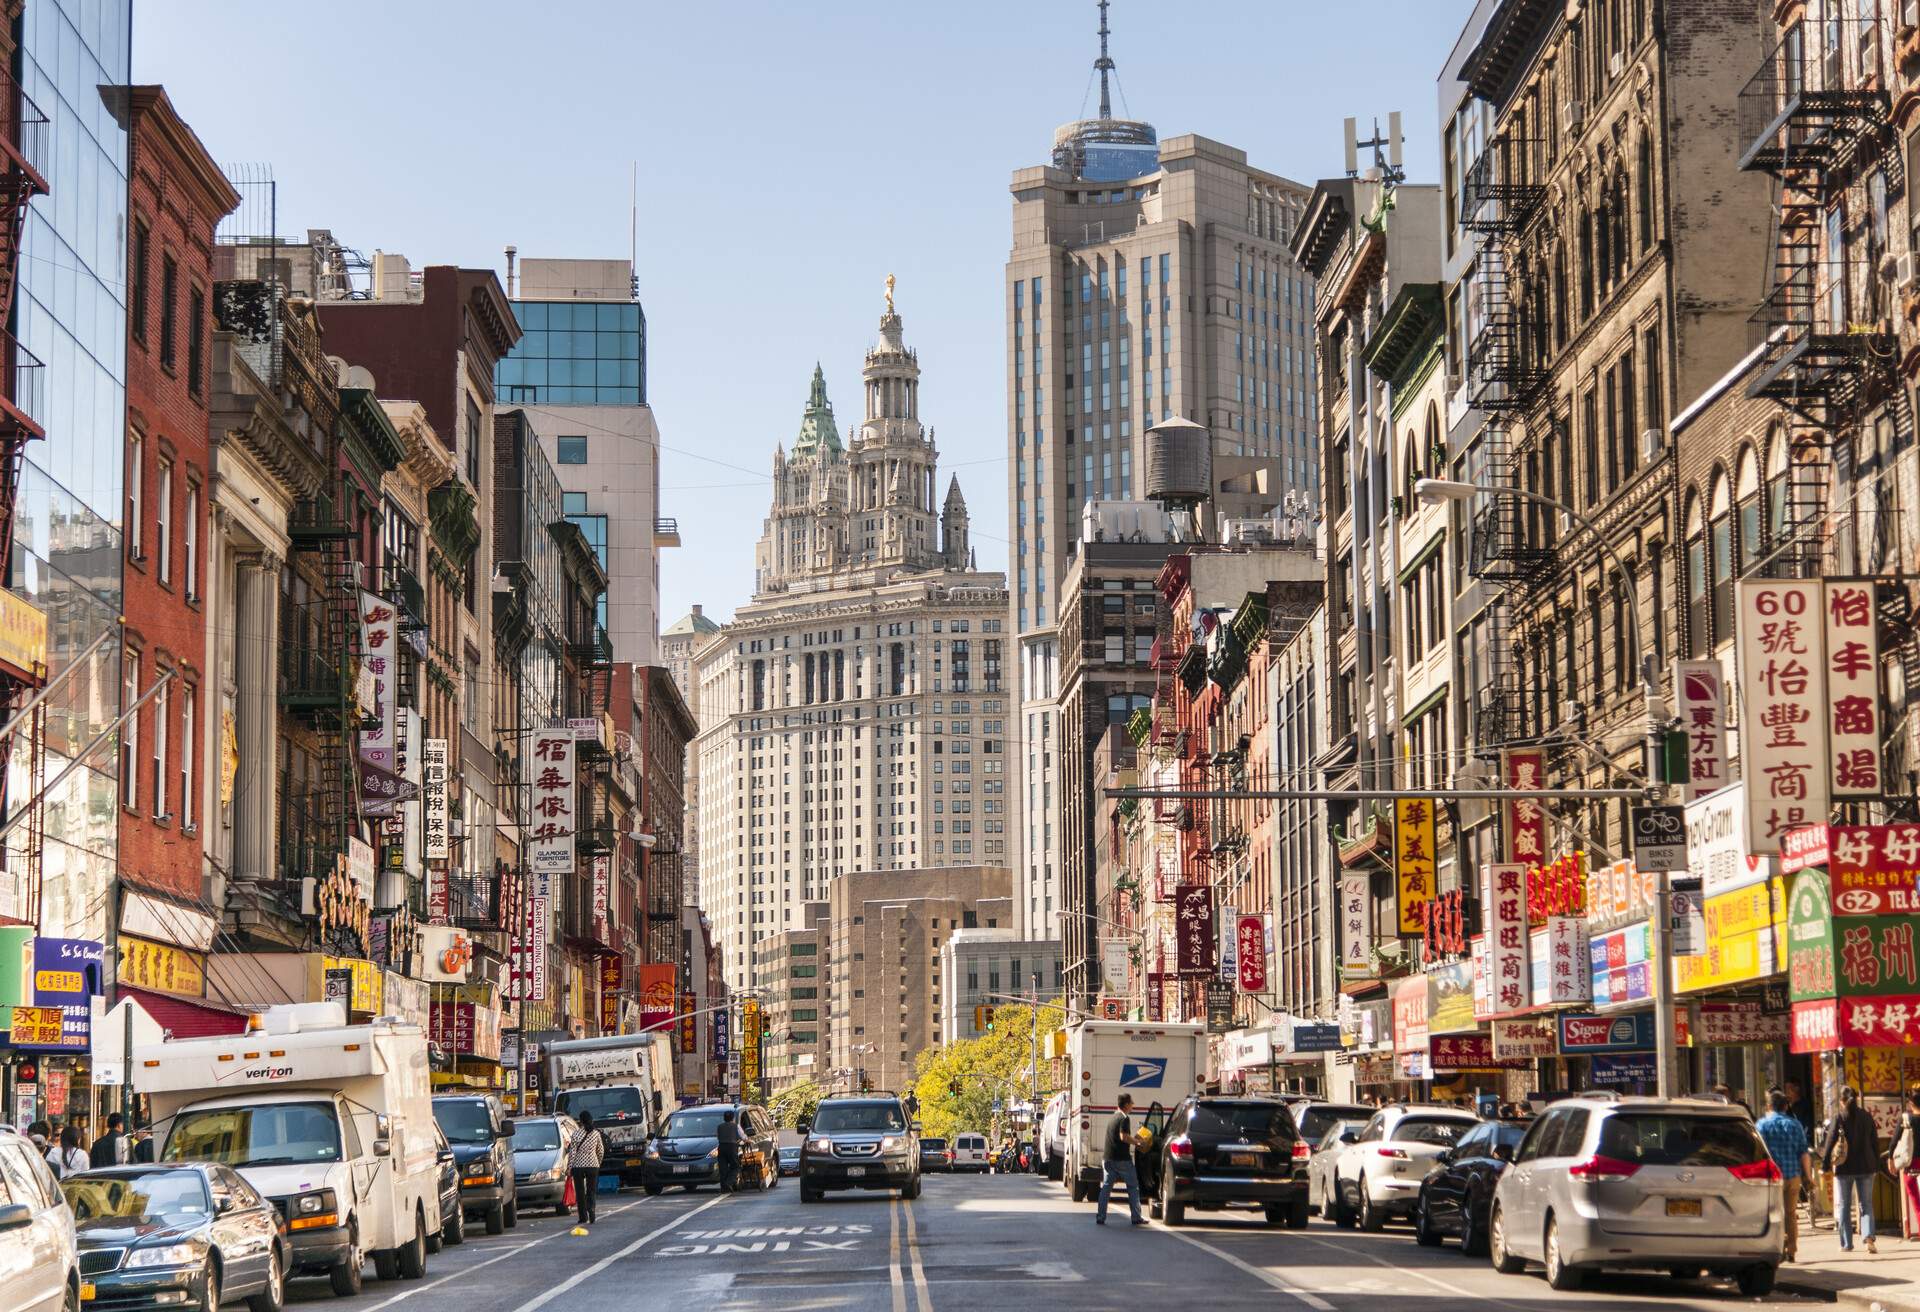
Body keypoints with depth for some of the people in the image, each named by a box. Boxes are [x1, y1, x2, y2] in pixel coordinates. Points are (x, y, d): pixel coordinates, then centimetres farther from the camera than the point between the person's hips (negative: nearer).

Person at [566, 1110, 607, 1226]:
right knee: (591, 1192, 8)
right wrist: (598, 1163, 23)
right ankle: (591, 1217, -4)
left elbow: (572, 1152, -7)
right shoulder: (596, 1134, 0)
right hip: (593, 1165, 2)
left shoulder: (576, 1135, -8)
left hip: (578, 1166, -2)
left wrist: (569, 1167, 0)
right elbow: (601, 1151, 7)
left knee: (580, 1193, 5)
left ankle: (583, 1218, 2)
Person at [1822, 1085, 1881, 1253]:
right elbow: (1875, 1141, 6)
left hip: (1844, 1168, -2)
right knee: (1866, 1204, 6)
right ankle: (1868, 1237, -16)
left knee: (1843, 1206, 8)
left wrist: (1826, 1165, 0)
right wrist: (1876, 1163, 14)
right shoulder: (1866, 1116, 2)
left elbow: (1829, 1142, -8)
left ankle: (1846, 1244, 9)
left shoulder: (1838, 1117, -7)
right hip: (1865, 1167, 2)